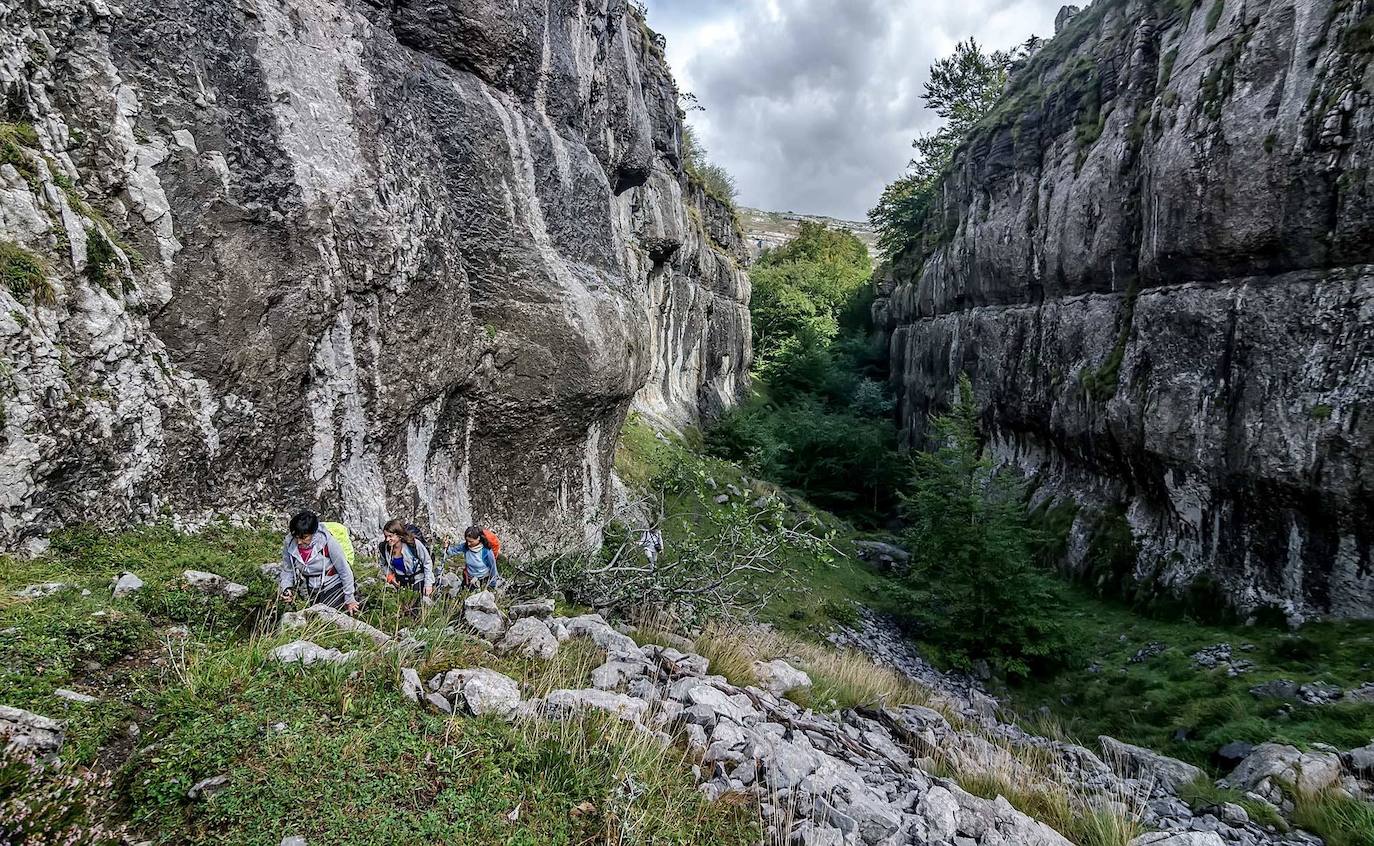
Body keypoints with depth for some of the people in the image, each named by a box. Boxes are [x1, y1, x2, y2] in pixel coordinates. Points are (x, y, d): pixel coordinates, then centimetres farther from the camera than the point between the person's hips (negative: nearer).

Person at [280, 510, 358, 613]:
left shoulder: (327, 542, -23)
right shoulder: (289, 543, -13)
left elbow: (345, 571, -14)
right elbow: (287, 570, 2)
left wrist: (350, 600, -7)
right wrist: (286, 588, -17)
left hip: (332, 587, -5)